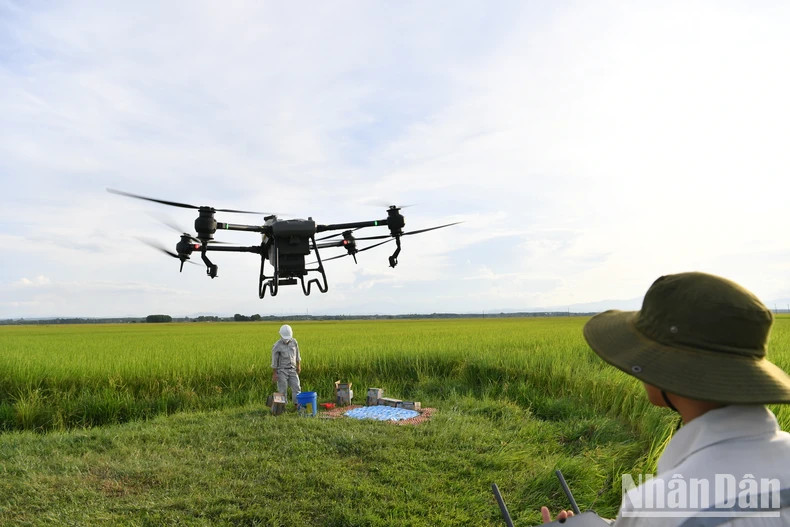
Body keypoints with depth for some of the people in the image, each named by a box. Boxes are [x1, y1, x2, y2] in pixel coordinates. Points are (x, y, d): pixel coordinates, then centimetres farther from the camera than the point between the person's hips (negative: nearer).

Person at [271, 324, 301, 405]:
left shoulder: (294, 342, -1)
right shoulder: (277, 346, -14)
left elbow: (297, 355, 12)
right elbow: (274, 361, -9)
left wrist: (299, 366, 16)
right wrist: (274, 374, -8)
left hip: (292, 370, 4)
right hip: (282, 371, -4)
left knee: (296, 388, -3)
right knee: (282, 390, 0)